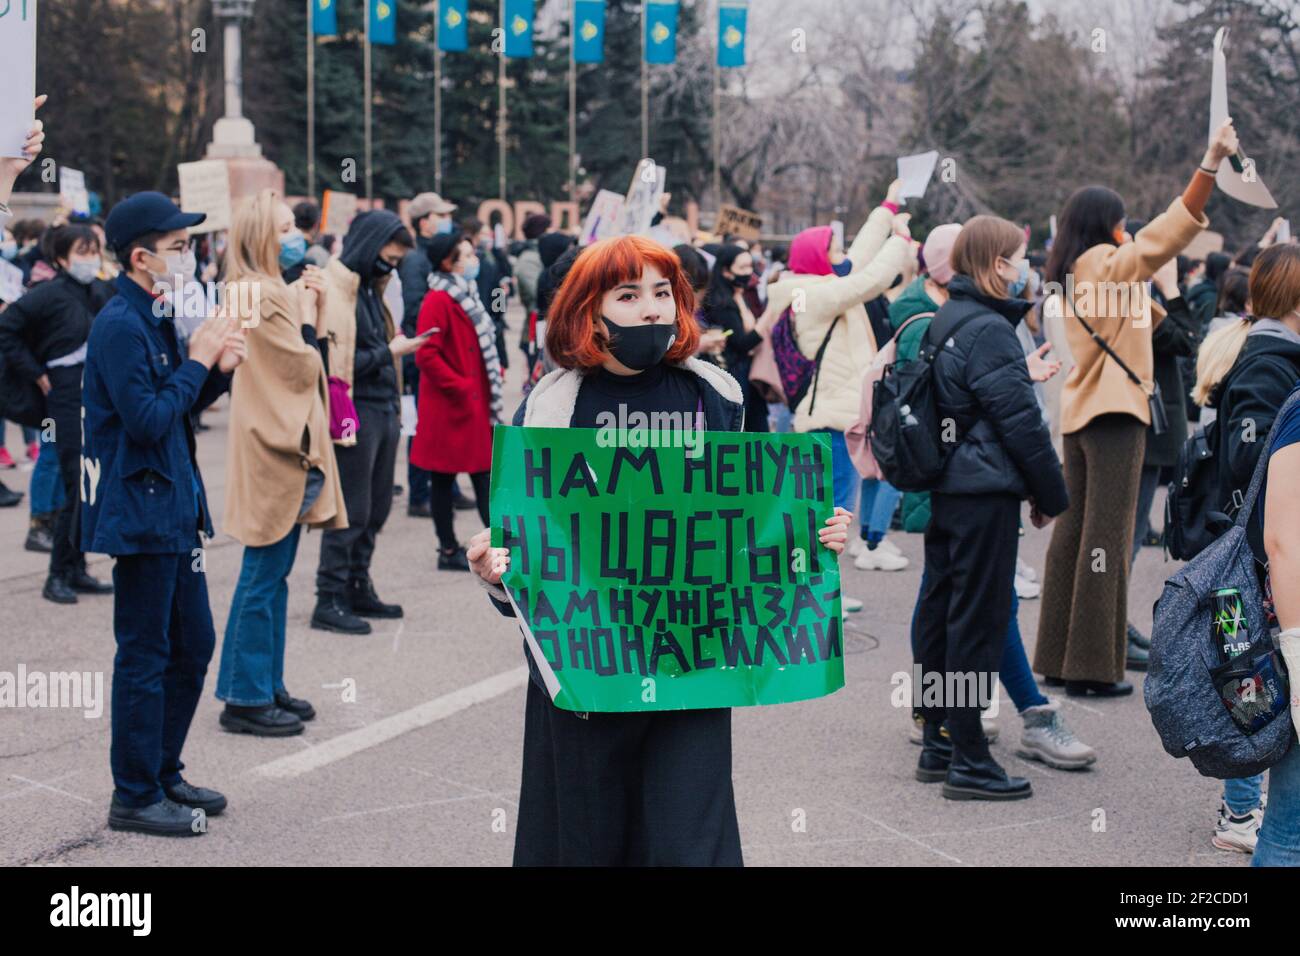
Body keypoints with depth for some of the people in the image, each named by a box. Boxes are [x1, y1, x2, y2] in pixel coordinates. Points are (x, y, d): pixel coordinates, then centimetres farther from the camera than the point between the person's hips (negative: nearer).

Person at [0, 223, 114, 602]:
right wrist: (35, 373, -8)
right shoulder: (50, 294, -11)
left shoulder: (104, 292, 6)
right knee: (78, 488, -7)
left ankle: (77, 570, 19)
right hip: (67, 399, -6)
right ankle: (59, 575, 3)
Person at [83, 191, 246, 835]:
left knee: (193, 645, 15)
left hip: (173, 506, 10)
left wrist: (217, 368, 3)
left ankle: (163, 774, 27)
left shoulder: (154, 319, 13)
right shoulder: (119, 326, -17)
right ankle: (135, 796, 8)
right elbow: (147, 420, -23)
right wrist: (198, 360, -15)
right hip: (140, 510, -10)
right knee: (145, 656, -2)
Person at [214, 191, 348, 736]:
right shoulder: (265, 296, -17)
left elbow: (298, 363, 16)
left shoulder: (267, 292, 15)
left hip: (282, 446, 11)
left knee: (272, 575, 15)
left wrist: (310, 302, 7)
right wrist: (309, 307, -6)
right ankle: (246, 698, 1)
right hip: (278, 448, -11)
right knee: (263, 578, -5)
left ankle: (267, 688, 22)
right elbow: (304, 366, -15)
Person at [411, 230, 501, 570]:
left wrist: (493, 375, 10)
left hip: (474, 402, 9)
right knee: (444, 477, 2)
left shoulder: (464, 296, 13)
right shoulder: (438, 301, -15)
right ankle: (449, 551, 9)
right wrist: (460, 388, -20)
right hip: (450, 405, -9)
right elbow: (426, 355, -22)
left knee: (483, 473, 9)